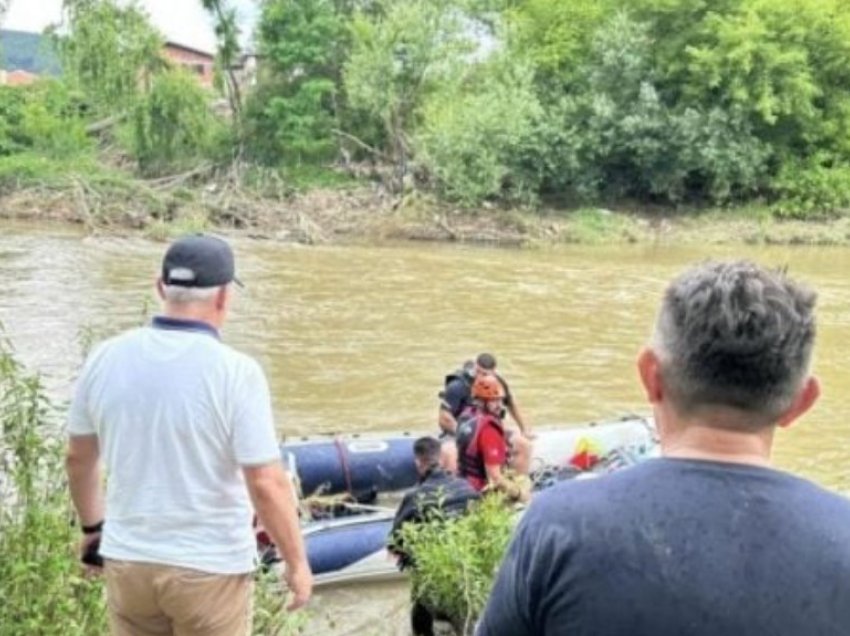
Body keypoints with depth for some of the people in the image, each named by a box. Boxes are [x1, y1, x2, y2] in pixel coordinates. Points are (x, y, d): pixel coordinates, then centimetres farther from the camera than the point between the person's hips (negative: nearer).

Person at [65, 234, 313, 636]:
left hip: (127, 560, 4)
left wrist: (92, 526, 24)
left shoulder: (106, 359, -4)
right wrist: (297, 562, -5)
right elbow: (266, 484, -19)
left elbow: (78, 458, 8)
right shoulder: (236, 372, -19)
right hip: (210, 568, -4)